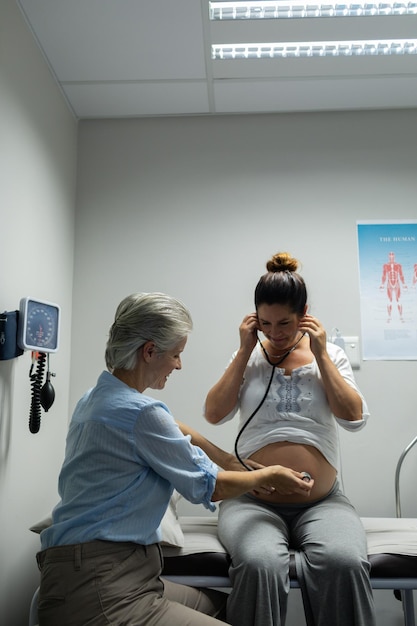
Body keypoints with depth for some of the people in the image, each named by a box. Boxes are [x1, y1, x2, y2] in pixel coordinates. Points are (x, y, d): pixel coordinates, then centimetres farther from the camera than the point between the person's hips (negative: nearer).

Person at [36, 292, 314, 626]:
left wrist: (227, 458, 26)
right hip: (100, 589, -10)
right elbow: (209, 487, -11)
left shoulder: (95, 398, 8)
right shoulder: (140, 411, -22)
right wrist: (269, 475, 6)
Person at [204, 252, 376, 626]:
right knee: (260, 564, -32)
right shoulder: (248, 356, 8)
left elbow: (354, 418, -2)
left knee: (344, 563, -31)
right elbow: (214, 415, -1)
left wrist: (320, 355, -5)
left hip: (321, 503, 1)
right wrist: (245, 351, -4)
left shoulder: (331, 356, 9)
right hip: (253, 502, 0)